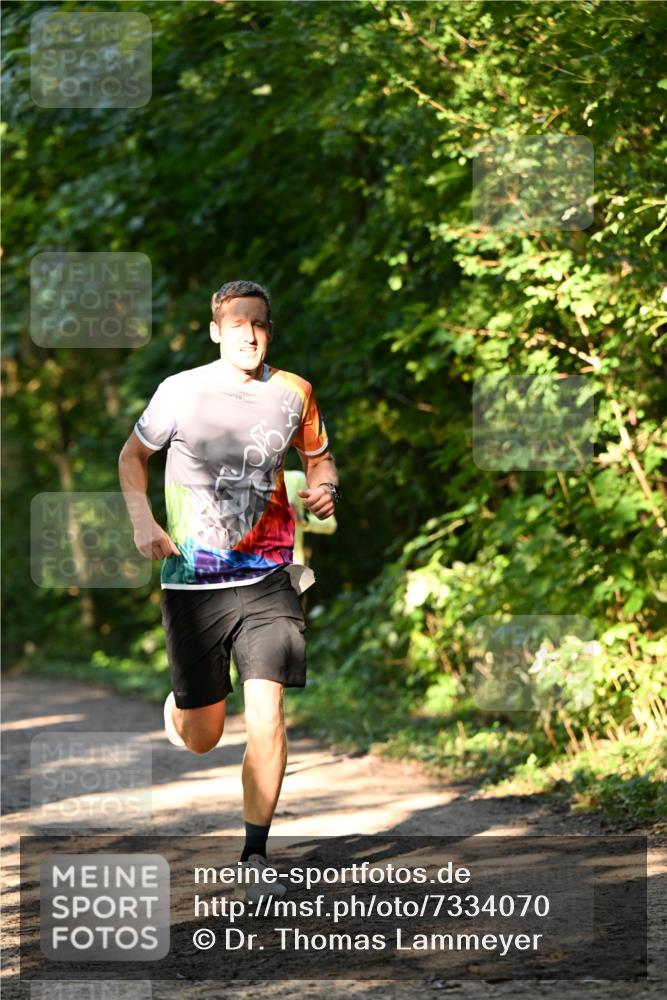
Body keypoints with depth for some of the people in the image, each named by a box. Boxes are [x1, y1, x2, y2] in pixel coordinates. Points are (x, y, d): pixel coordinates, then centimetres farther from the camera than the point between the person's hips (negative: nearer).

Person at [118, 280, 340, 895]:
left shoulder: (293, 393, 2)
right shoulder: (180, 392, -4)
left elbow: (319, 456, 20)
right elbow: (133, 456, 11)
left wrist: (325, 487, -3)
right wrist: (142, 523, -3)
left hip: (267, 576, 1)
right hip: (191, 580, -1)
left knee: (266, 714, -14)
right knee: (200, 740, 6)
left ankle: (255, 855, -1)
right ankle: (177, 705, 45)